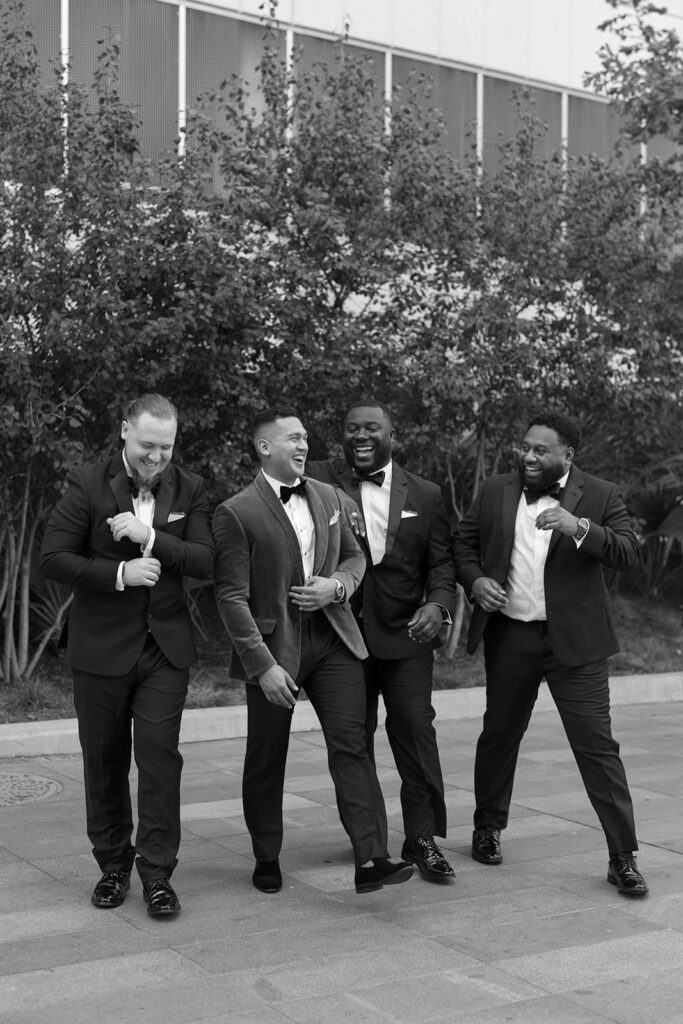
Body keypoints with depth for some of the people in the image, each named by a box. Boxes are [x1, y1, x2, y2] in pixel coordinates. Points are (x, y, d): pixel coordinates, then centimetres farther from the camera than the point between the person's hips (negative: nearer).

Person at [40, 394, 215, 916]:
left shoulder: (189, 490, 1)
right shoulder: (88, 485, -6)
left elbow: (206, 562, -7)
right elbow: (53, 558, -9)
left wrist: (152, 538, -21)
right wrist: (119, 573, -19)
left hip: (166, 645, 1)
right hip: (102, 646, -1)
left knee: (160, 754, -5)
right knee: (105, 758, 9)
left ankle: (157, 873, 5)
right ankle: (113, 866, 25)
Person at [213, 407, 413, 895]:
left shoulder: (328, 497, 9)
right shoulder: (237, 513, -10)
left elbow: (354, 556, 19)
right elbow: (232, 597, -12)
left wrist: (337, 585, -4)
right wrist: (263, 665, -17)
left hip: (332, 637, 4)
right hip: (273, 645, -4)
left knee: (351, 744, -7)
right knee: (266, 759, 9)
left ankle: (371, 861, -8)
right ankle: (267, 860, 27)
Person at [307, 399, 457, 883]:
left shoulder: (426, 495, 5)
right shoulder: (320, 481, -2)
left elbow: (441, 560, 5)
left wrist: (439, 604, -13)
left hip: (406, 632, 0)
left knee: (416, 728, -3)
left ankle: (423, 837, 9)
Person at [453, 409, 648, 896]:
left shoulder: (599, 496, -3)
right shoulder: (495, 491, 6)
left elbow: (629, 554, -13)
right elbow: (464, 542, 13)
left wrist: (578, 528, -28)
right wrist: (475, 580, -6)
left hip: (574, 639, -3)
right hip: (508, 635, 3)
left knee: (597, 745, -4)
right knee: (499, 734, 16)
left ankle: (623, 856, 4)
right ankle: (488, 828, 37)